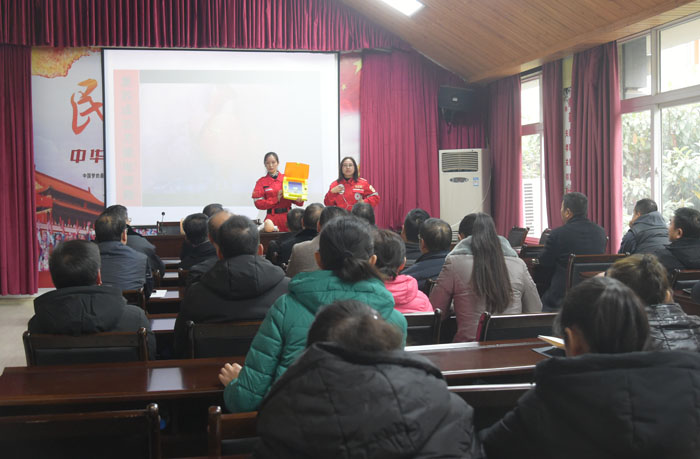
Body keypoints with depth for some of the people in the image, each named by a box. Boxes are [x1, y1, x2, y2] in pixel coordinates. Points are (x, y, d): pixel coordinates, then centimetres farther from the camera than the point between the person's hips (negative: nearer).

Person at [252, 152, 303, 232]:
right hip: (272, 218, -1)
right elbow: (258, 202, -2)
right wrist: (276, 199, -12)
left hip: (287, 216, 1)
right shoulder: (261, 182, 6)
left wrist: (299, 200, -14)